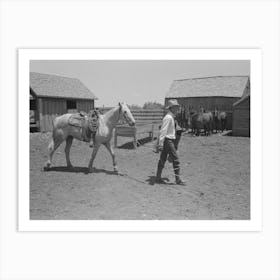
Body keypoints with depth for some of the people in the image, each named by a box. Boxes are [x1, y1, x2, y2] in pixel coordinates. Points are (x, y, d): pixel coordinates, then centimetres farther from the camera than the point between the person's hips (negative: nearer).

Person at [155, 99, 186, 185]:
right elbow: (163, 131, -21)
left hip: (170, 140, 10)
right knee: (176, 159, -5)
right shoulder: (168, 118, -16)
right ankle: (178, 179, 3)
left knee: (163, 159, 11)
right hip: (168, 140, -10)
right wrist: (161, 144, -24)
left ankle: (158, 178, 17)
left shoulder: (171, 117, 16)